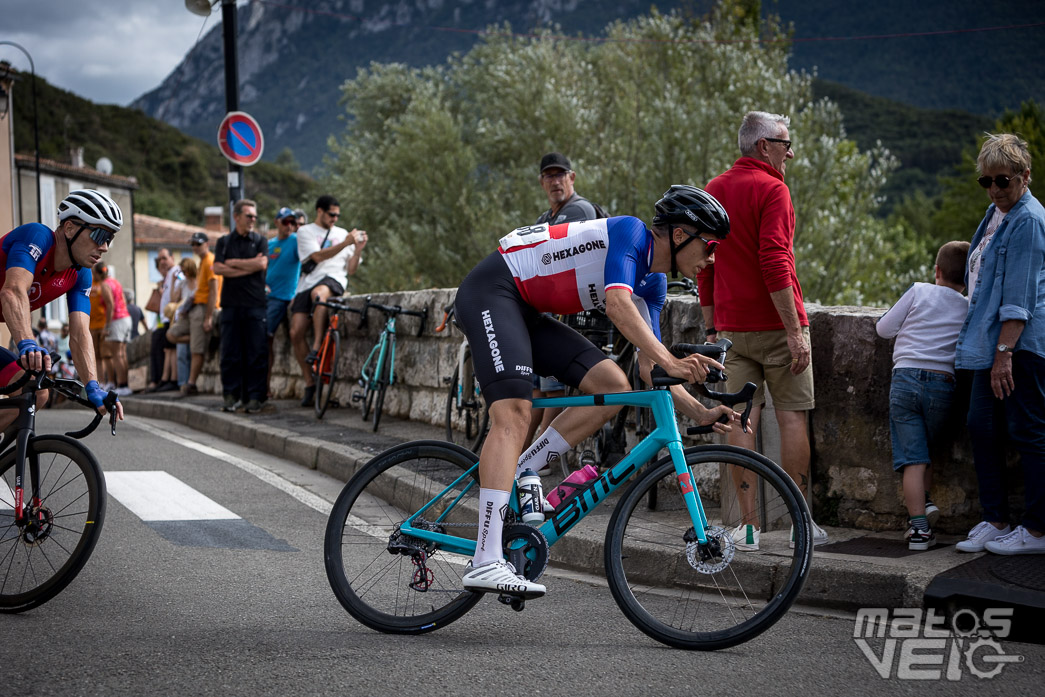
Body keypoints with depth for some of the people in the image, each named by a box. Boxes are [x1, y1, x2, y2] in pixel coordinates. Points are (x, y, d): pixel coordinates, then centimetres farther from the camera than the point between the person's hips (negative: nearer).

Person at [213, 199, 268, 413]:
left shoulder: (260, 241, 11)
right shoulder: (224, 242, 13)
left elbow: (262, 264, -7)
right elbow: (217, 268, -1)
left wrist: (233, 263, -1)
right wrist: (248, 267, -5)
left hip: (255, 303, -1)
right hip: (231, 303, 1)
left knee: (256, 353, -4)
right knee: (230, 352, 0)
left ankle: (254, 397, -1)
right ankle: (231, 395, 5)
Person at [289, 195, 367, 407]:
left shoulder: (342, 234, 21)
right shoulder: (305, 232, 14)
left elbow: (350, 269, 17)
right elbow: (317, 256, -4)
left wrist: (358, 249, 1)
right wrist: (345, 244, -11)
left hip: (333, 279, -1)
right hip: (308, 283, 1)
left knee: (318, 292, -40)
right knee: (296, 333, -13)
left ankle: (317, 347, -39)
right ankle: (310, 384, -3)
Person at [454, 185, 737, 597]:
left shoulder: (652, 282, 10)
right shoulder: (630, 232, -15)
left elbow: (650, 366, 9)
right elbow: (617, 304, -32)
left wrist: (699, 413, -4)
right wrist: (671, 362, -41)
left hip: (528, 313, 9)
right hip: (492, 290, -9)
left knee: (615, 387, -5)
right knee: (513, 414, -25)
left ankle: (513, 479, -3)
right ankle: (486, 563, -32)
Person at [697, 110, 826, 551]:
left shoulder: (714, 191, 12)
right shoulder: (771, 189, -10)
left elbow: (704, 266, 14)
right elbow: (774, 263, -19)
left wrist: (711, 328, 19)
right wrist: (795, 330, -17)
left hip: (732, 327, 6)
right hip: (775, 324, -6)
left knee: (742, 419, 3)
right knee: (792, 417, 1)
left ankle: (748, 526, 3)